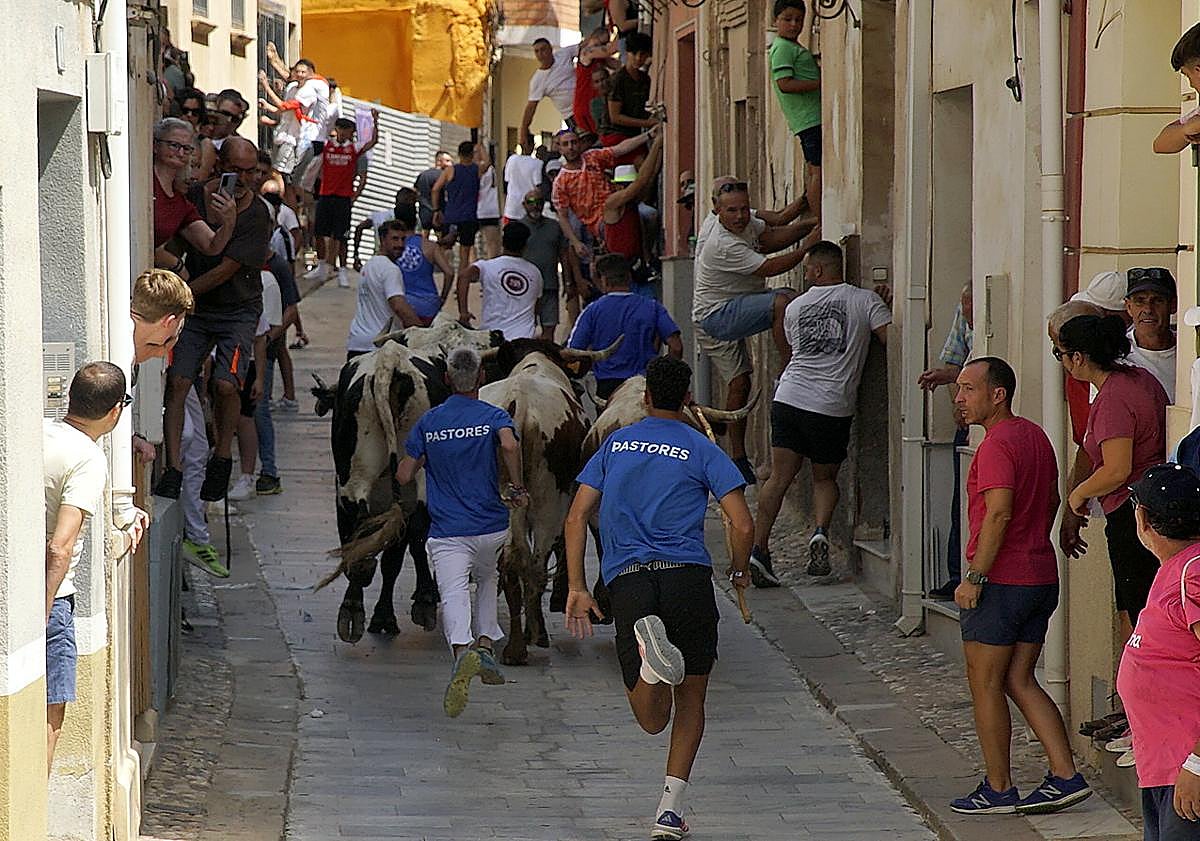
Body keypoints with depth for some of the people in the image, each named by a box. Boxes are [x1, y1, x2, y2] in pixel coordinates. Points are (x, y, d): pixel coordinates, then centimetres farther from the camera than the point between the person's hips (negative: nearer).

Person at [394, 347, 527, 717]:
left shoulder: (429, 422, 6)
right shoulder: (493, 416, 0)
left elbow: (403, 475, 6)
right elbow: (510, 444, -23)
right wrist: (516, 488, -10)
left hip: (446, 530, -1)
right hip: (491, 527, 1)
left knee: (454, 595, -14)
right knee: (486, 579, 29)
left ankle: (463, 649, -42)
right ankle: (486, 645, 16)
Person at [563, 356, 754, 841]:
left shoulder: (615, 445, 18)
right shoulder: (702, 451, 8)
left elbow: (577, 518, 12)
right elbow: (742, 525, -1)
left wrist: (576, 587, 12)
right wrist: (739, 571, 18)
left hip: (627, 583, 1)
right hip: (688, 580, -1)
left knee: (654, 720, 0)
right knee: (690, 700, 15)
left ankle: (648, 644, -32)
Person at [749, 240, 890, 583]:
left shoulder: (795, 307, 12)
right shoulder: (866, 301, 1)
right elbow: (892, 339, -9)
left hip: (789, 398, 2)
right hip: (833, 406, -2)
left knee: (779, 478, 5)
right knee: (825, 478, 17)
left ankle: (758, 548, -5)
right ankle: (820, 532, -9)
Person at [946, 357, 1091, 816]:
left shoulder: (997, 445, -17)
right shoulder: (1035, 435, 12)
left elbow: (998, 514, -24)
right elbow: (1051, 499, 22)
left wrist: (974, 578, -21)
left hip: (1000, 582, -9)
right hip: (1041, 575, 9)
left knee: (985, 685, 2)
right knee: (1020, 681, 13)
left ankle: (998, 789, 7)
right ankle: (1065, 777, 7)